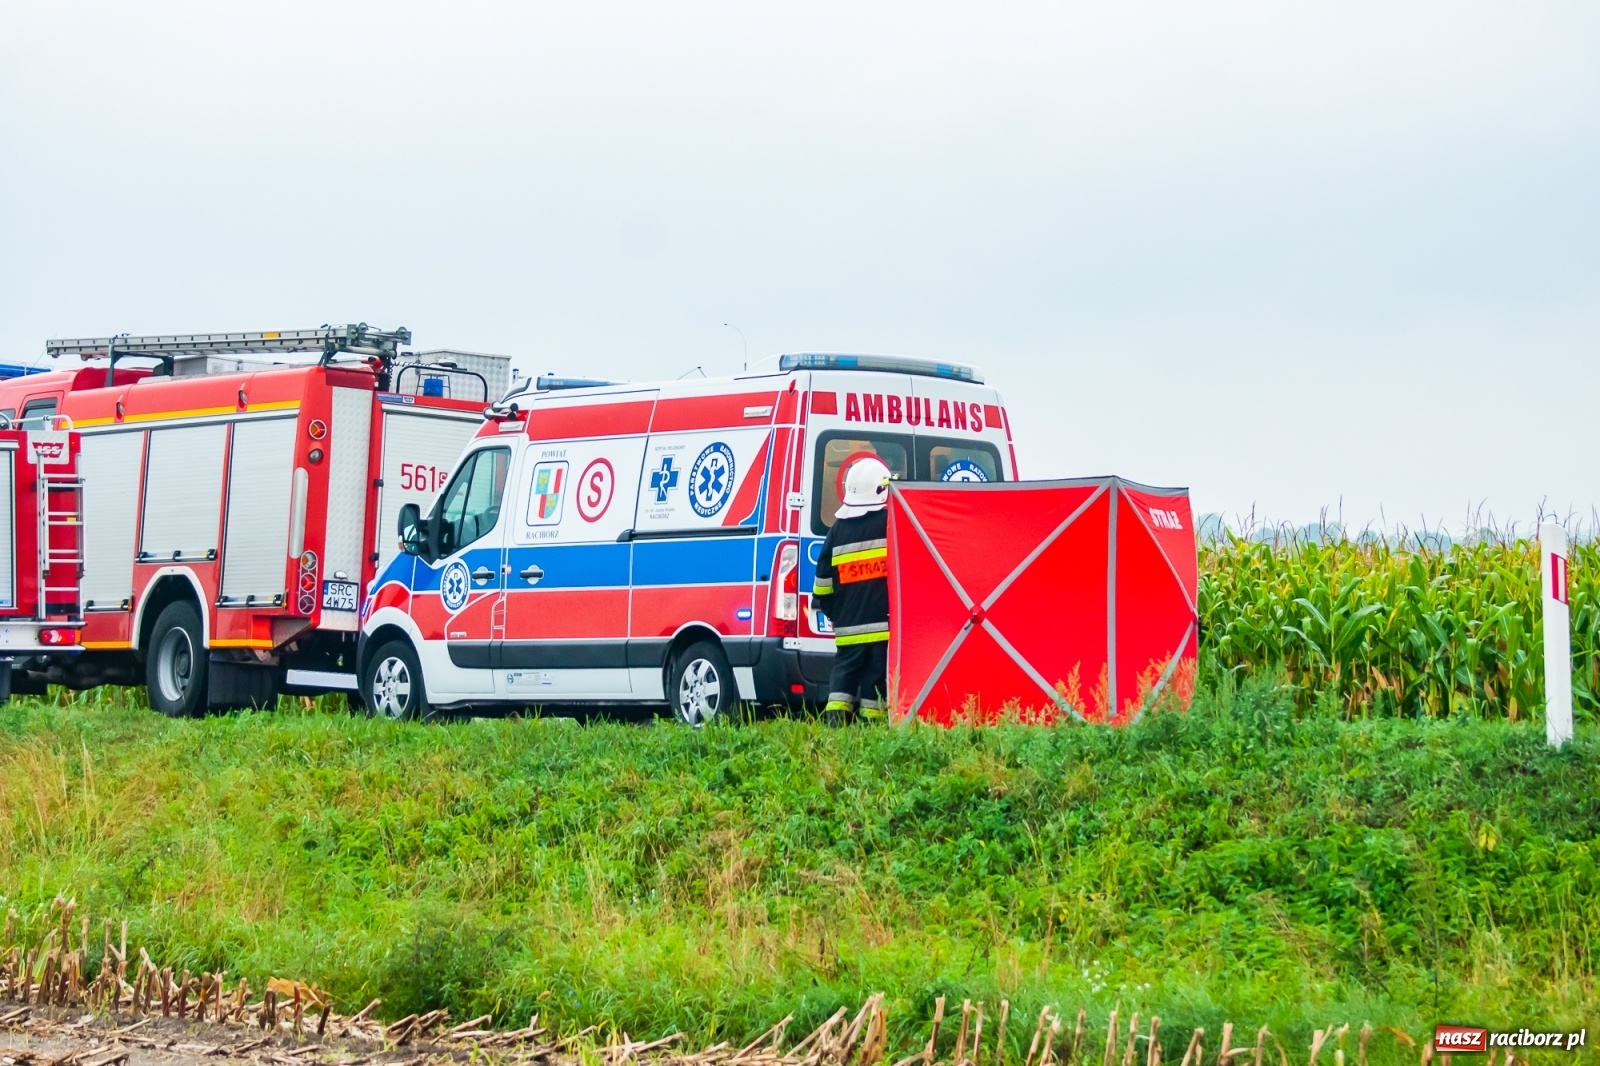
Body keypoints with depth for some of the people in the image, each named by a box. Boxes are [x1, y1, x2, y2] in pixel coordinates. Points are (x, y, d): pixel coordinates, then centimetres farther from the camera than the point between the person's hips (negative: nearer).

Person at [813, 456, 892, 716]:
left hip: (848, 625, 4)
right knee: (876, 675, -1)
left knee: (844, 673, 9)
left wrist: (832, 610, 23)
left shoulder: (838, 527, 9)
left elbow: (824, 577, 11)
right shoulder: (890, 522, -4)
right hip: (884, 624, -3)